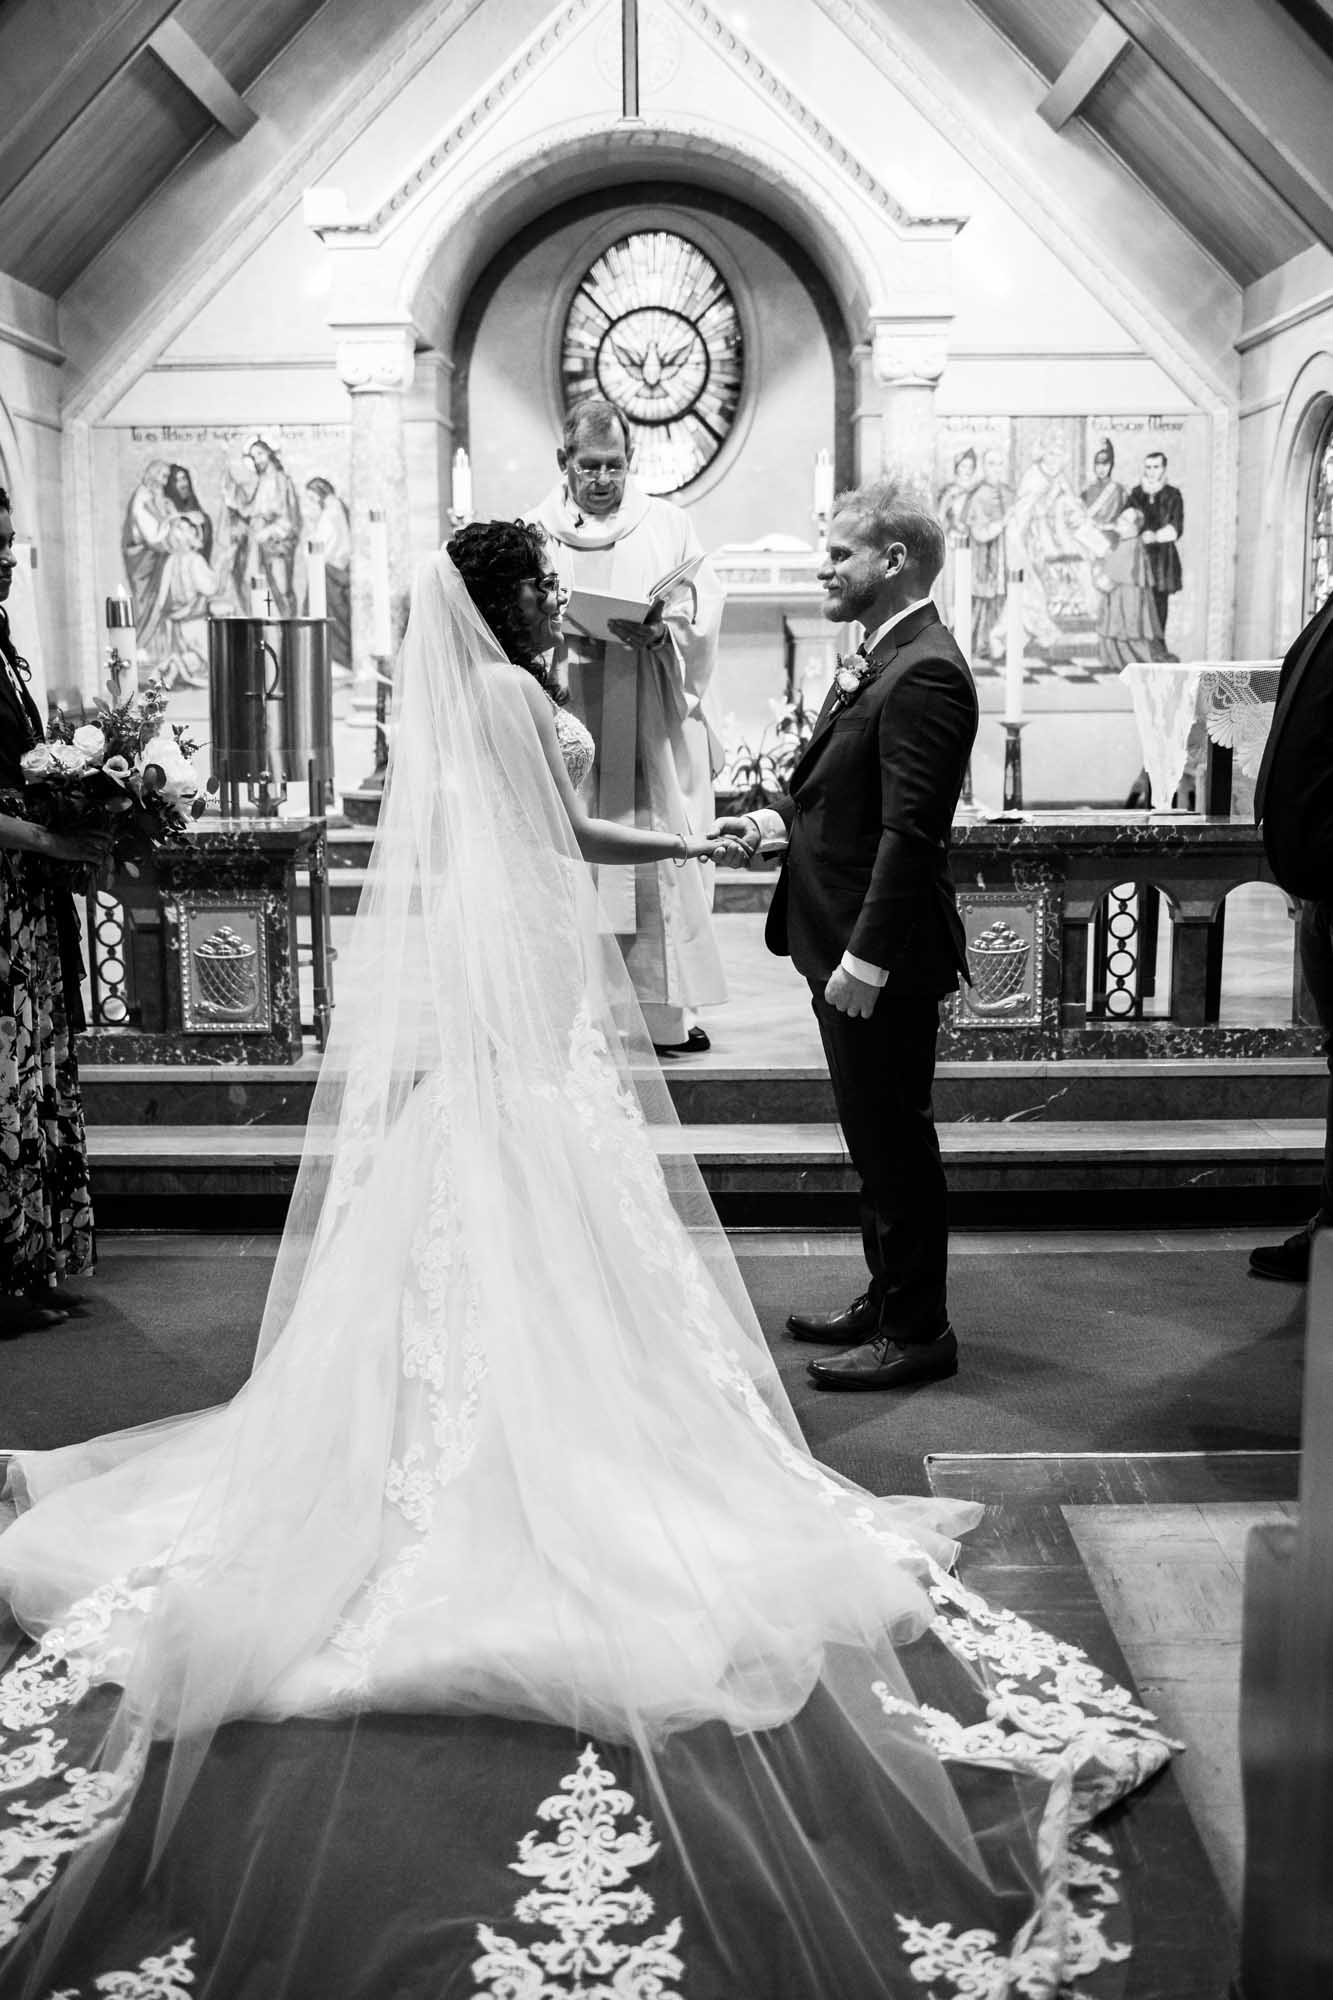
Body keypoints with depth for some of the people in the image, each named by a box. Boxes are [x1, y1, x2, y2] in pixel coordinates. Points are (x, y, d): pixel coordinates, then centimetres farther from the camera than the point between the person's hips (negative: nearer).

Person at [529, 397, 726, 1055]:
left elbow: (704, 612, 3)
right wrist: (554, 633, -14)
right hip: (567, 728, 0)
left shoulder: (667, 525, 10)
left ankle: (671, 1014, 6)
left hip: (653, 732, 0)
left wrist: (660, 631, -17)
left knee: (664, 868, -1)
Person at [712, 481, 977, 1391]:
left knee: (895, 1140, 1)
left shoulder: (925, 672, -19)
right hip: (846, 945, 10)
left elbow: (910, 830, -24)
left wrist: (866, 958, -25)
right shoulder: (881, 659, 14)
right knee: (875, 1137, 19)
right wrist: (780, 818, 7)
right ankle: (888, 1297, 33)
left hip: (883, 956, -10)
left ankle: (918, 1330, 13)